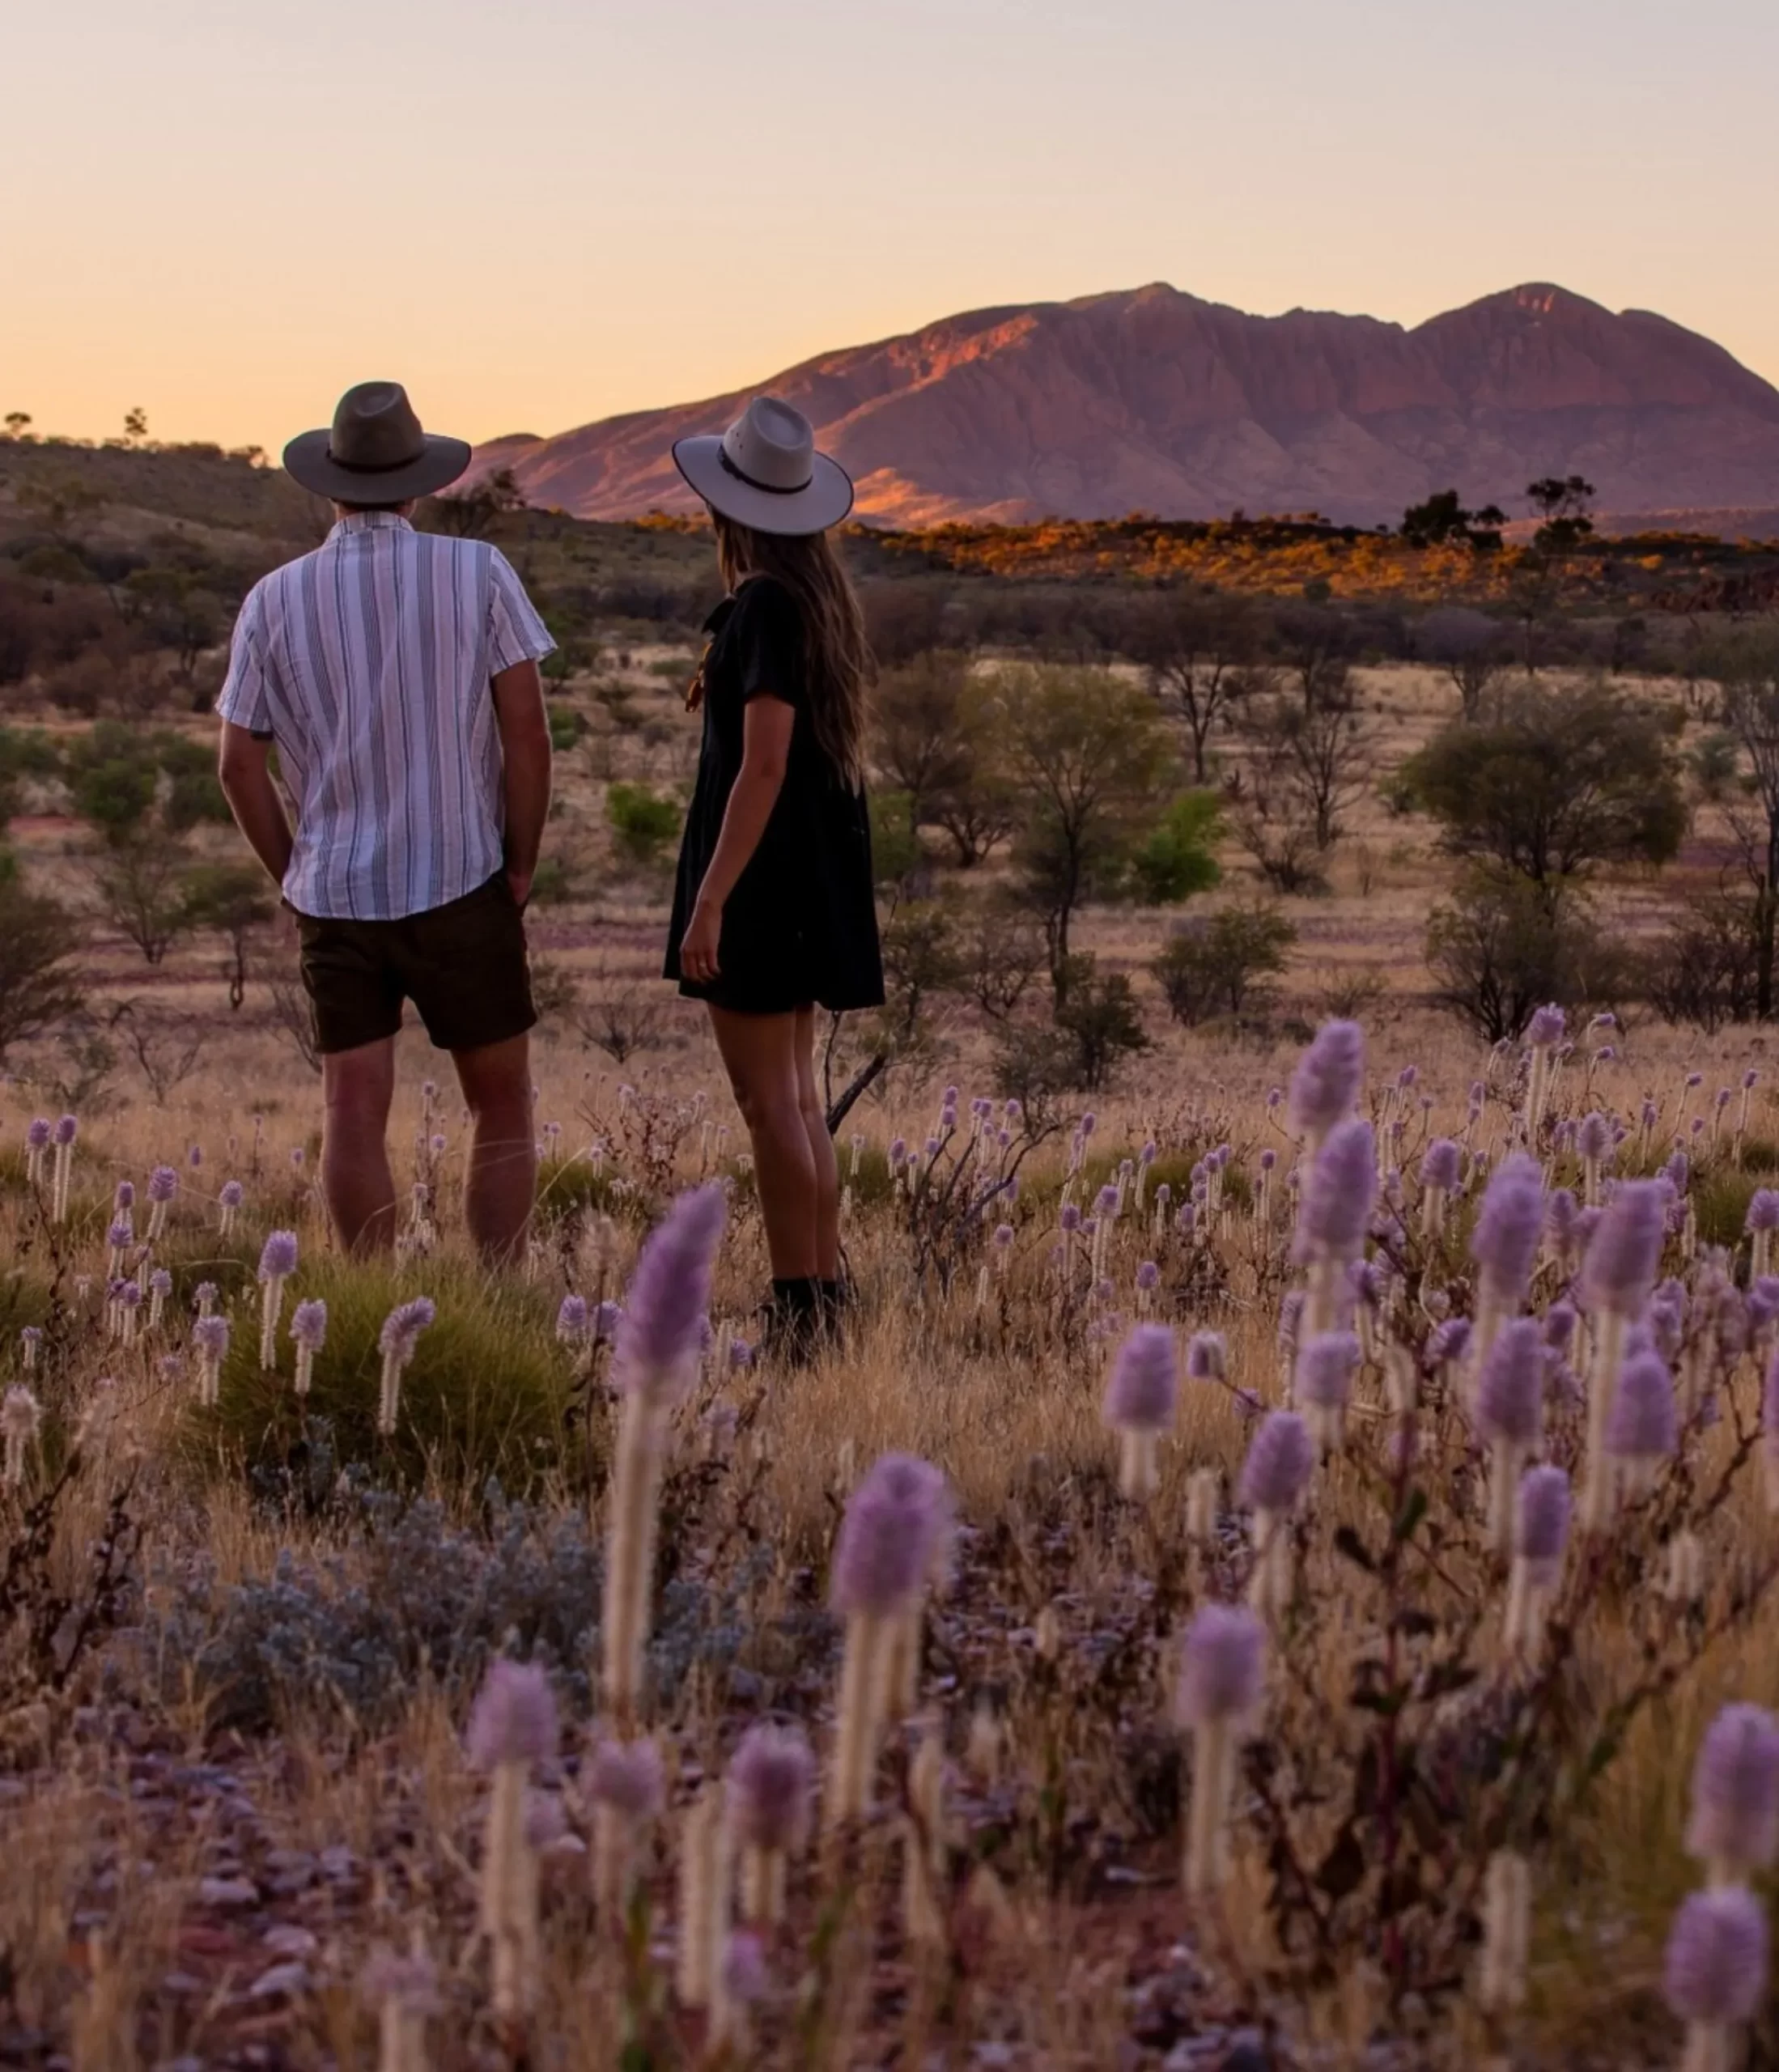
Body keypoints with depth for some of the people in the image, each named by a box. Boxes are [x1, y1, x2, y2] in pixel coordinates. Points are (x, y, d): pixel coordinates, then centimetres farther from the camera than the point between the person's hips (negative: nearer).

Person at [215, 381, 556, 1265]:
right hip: (462, 886, -1)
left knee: (354, 1117, 3)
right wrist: (523, 862, 1)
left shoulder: (275, 598, 0)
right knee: (502, 1109, 10)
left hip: (333, 893, 2)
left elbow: (239, 765, 0)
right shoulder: (477, 573, -6)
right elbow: (528, 734, -10)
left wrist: (293, 877, 11)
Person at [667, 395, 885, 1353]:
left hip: (757, 870, -9)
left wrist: (709, 900, -23)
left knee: (768, 1100, -5)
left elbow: (764, 765, -22)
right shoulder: (823, 600, 9)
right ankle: (824, 1291, 20)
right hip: (815, 873, 9)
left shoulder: (765, 604, -17)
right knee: (795, 1096, 15)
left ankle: (798, 1306, -2)